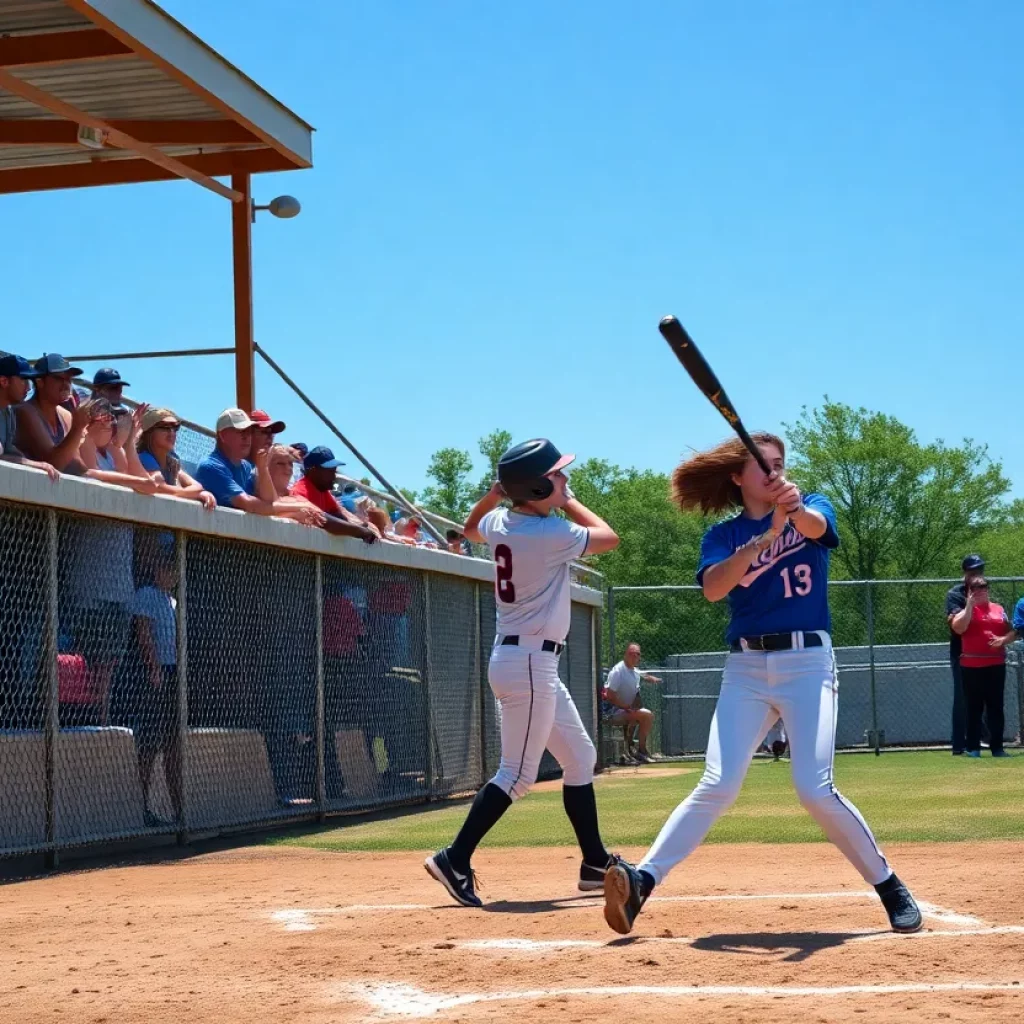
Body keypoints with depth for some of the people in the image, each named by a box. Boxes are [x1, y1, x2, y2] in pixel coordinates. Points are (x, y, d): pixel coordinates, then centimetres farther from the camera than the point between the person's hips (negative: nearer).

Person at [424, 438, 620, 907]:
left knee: (580, 758, 16)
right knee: (518, 774, -7)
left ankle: (595, 863, 21)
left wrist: (495, 492, 14)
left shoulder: (500, 522, 5)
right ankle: (455, 860, -7)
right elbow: (609, 537, -2)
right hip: (530, 661, -10)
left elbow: (470, 528, 31)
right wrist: (566, 501, 9)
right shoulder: (550, 533, -18)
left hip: (534, 662, 10)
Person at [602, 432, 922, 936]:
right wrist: (765, 536, -27)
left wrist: (795, 510, -45)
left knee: (815, 789, -13)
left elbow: (815, 526, -20)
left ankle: (889, 886, 3)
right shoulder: (723, 536, 8)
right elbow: (713, 588, -14)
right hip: (745, 668, 2)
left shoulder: (812, 509, 6)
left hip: (807, 662, -2)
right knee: (718, 786, -13)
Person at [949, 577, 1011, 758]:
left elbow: (1012, 632, 13)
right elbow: (958, 628, -18)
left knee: (996, 707, 5)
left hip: (996, 665, 3)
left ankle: (997, 747, 9)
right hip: (972, 666, -3)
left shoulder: (998, 609, 13)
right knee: (974, 708, 0)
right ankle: (973, 748, 3)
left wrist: (1003, 639, -8)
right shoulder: (965, 610, 2)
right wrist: (970, 605, -17)